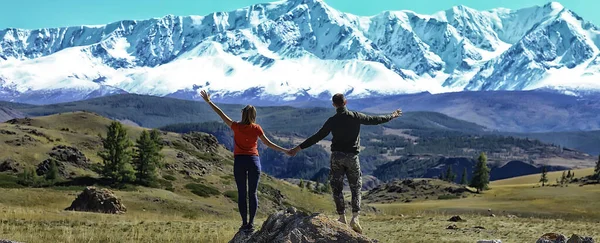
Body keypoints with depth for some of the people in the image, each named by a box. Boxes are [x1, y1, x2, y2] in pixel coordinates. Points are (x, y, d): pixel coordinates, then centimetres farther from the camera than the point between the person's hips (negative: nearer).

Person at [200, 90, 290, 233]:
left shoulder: (236, 127, -3)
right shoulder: (256, 128, -2)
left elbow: (221, 114, 1)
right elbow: (268, 143, -1)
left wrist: (208, 101, 8)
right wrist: (284, 151, 8)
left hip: (239, 161, 0)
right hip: (254, 161, 0)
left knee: (242, 193, 5)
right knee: (252, 193, 5)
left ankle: (245, 223, 1)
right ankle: (251, 223, 0)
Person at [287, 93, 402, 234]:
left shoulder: (332, 121, -4)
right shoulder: (356, 117, -2)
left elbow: (318, 137, -3)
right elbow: (375, 120, 8)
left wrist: (299, 148, 3)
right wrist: (392, 116, 25)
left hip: (337, 156, 0)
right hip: (352, 156, 1)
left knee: (337, 188, 9)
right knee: (356, 188, 9)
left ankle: (342, 218, 7)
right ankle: (355, 218, -4)